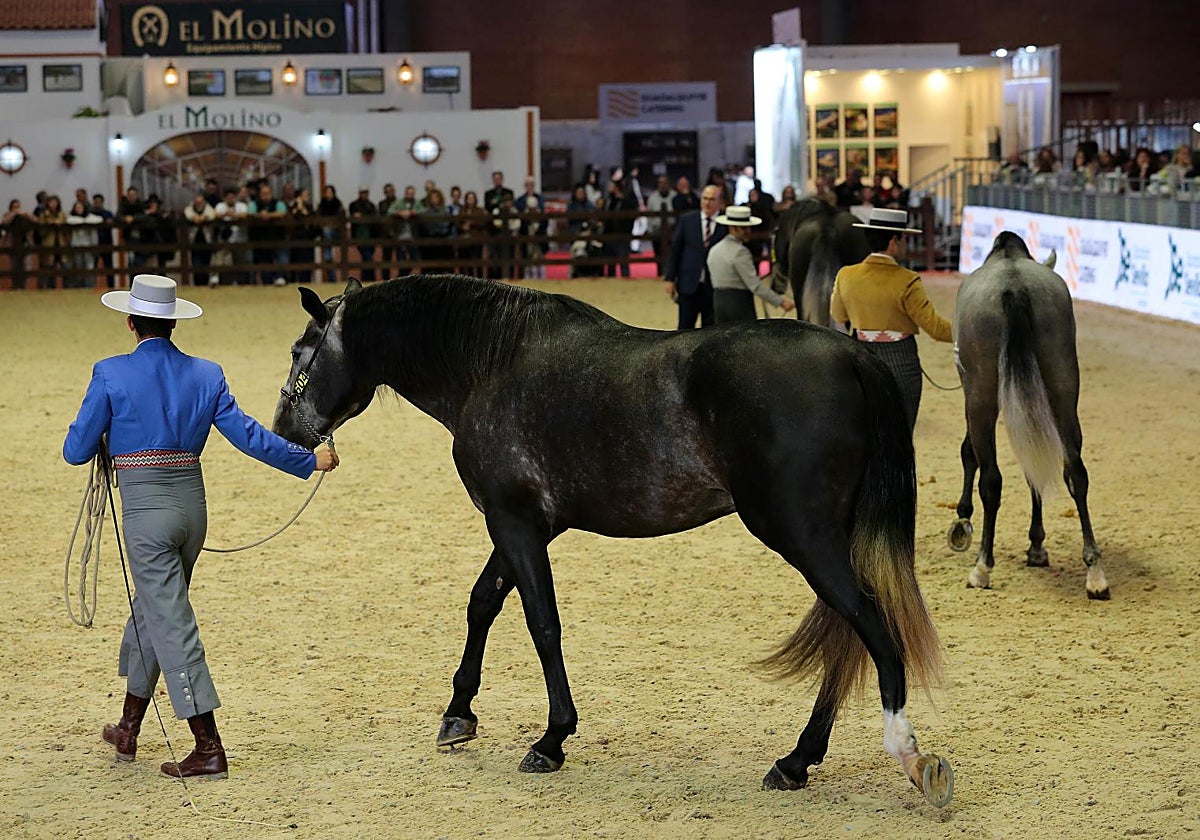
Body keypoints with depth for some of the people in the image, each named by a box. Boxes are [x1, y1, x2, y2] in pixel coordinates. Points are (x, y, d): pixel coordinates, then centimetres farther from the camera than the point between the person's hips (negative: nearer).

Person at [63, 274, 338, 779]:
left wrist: (108, 438, 19)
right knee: (151, 611, 22)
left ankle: (209, 749, -6)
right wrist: (309, 461, 16)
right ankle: (128, 730, 33)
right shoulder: (205, 375, 3)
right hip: (192, 506, 5)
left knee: (171, 626, -3)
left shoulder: (111, 376, -9)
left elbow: (77, 451, -4)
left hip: (145, 511, -5)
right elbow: (248, 436, 4)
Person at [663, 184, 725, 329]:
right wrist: (669, 278, 0)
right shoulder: (686, 220, 4)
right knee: (685, 329, 1)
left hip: (714, 287, 0)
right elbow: (674, 250, 4)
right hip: (689, 285, 0)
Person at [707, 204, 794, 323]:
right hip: (740, 303, -8)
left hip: (718, 300, 8)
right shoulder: (740, 252, -16)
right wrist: (781, 301, -22)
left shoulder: (714, 250, 10)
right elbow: (755, 285, -21)